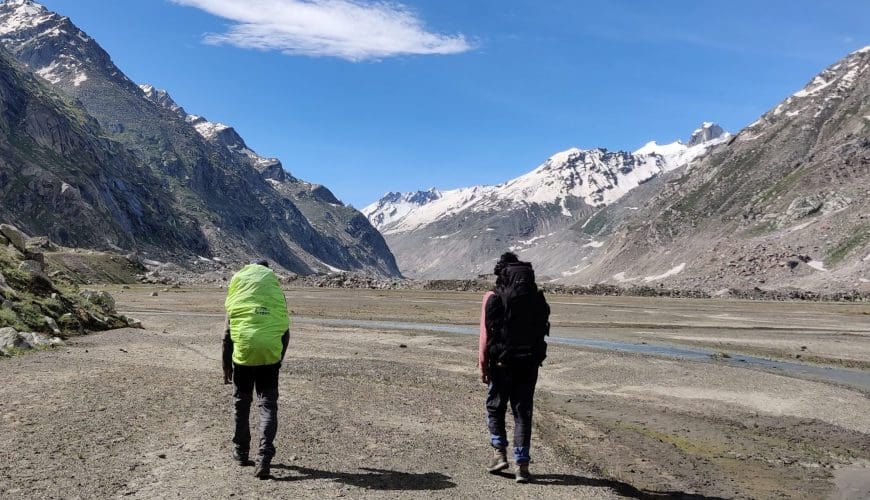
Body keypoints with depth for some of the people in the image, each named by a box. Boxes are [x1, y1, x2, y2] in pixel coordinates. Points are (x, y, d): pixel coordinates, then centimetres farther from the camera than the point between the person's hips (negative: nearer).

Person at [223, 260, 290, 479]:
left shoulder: (238, 297, 5)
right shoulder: (278, 294, 9)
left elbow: (228, 334, 5)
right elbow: (285, 333, 8)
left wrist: (226, 365, 13)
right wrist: (279, 360, 19)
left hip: (243, 354, 0)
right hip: (270, 355, 0)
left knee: (241, 402, 17)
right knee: (268, 404, 6)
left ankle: (241, 452, 30)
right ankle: (264, 458, -6)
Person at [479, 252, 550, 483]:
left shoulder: (494, 298, -8)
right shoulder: (537, 299, 3)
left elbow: (486, 335, -9)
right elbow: (541, 331, 6)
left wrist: (483, 365, -2)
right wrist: (534, 357, 14)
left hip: (502, 363, -3)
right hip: (529, 364, 3)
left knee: (495, 407, 17)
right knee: (523, 412, 8)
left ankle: (500, 453, 10)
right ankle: (522, 465, 7)